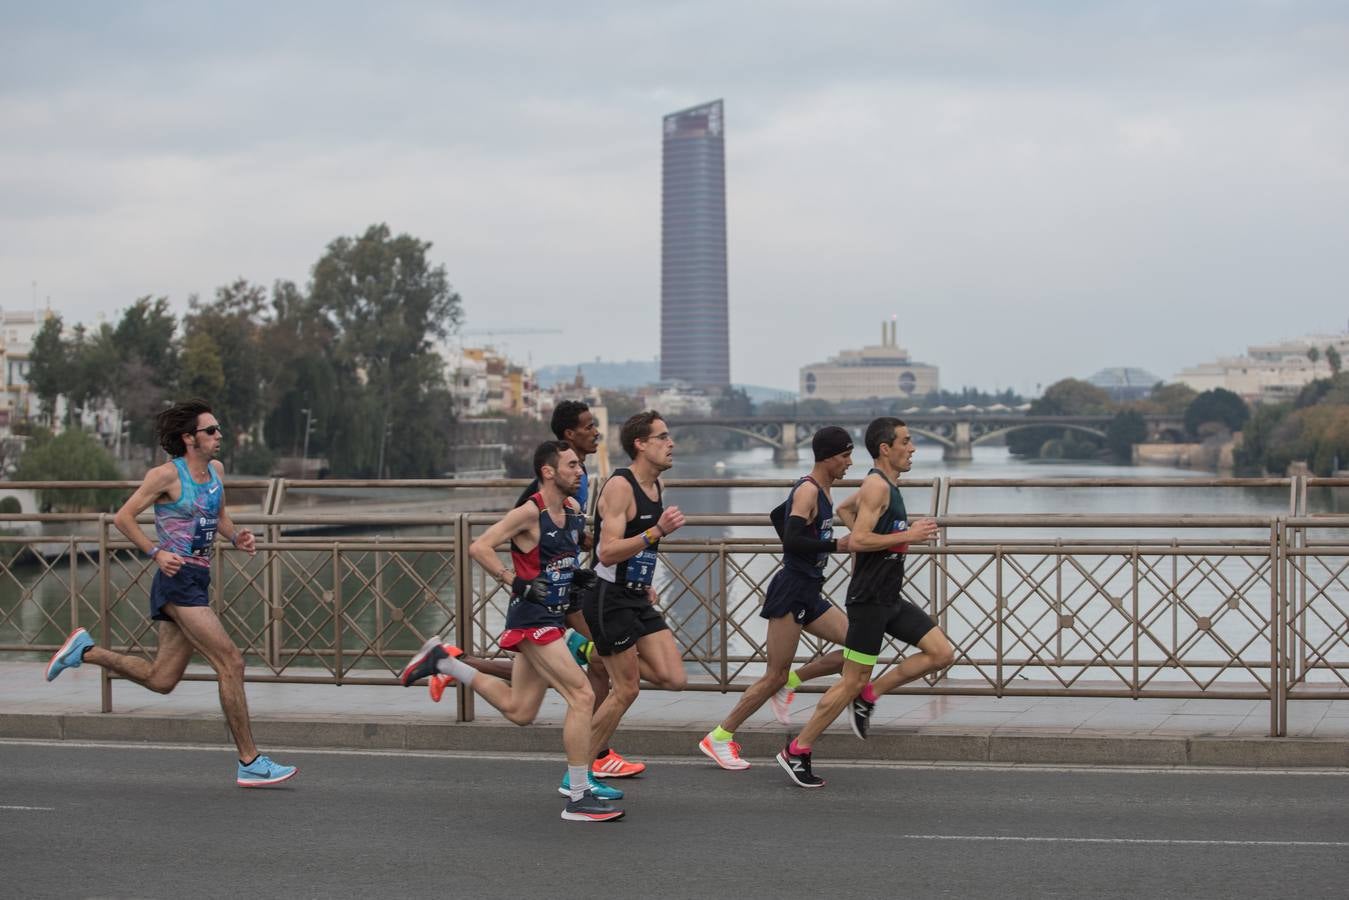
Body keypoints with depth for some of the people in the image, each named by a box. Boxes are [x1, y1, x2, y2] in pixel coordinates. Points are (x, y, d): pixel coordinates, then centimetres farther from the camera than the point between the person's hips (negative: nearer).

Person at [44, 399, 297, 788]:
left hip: (197, 581, 9)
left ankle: (84, 650, 25)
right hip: (178, 579, -9)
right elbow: (123, 517, -5)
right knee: (230, 662, -12)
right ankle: (250, 763, -9)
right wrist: (156, 553, -14)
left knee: (161, 679, 12)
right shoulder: (167, 474, -9)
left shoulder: (216, 469, 12)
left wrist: (237, 537, 7)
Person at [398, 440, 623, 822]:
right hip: (532, 618, -9)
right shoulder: (530, 512, -15)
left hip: (550, 617, 9)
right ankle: (578, 798, -10)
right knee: (582, 696, -15)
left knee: (518, 710, 17)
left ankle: (442, 661, 29)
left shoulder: (572, 508, 9)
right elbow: (479, 547, -20)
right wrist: (517, 582, -24)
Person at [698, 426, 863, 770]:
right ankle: (719, 738, 6)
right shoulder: (808, 491, -15)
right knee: (775, 675, -5)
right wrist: (835, 545, -24)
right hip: (791, 592, -9)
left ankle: (790, 683, 11)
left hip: (809, 593, 9)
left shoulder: (823, 490, 14)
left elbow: (778, 515, 29)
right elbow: (792, 540, -26)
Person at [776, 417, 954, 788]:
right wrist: (907, 536, -21)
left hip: (889, 598, 10)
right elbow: (857, 541, -25)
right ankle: (796, 752, 5)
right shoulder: (877, 485, -16)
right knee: (852, 681, -5)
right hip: (868, 600, -9)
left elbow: (844, 508, 30)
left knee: (942, 653, 3)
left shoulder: (884, 485, 14)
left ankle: (868, 696, 10)